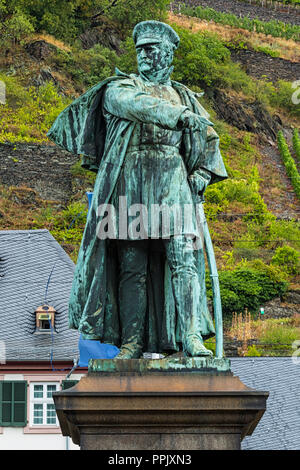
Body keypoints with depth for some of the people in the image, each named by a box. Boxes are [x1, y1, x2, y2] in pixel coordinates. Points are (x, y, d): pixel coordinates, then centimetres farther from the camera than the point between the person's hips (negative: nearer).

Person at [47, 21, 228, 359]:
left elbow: (208, 139, 24)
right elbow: (135, 104, -9)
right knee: (132, 262, -4)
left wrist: (202, 174, 6)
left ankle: (190, 335, -19)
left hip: (172, 181, 1)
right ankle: (132, 340, -3)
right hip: (129, 181, -1)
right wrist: (180, 115, -21)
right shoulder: (120, 88, 14)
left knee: (183, 254, -13)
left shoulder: (183, 97, 23)